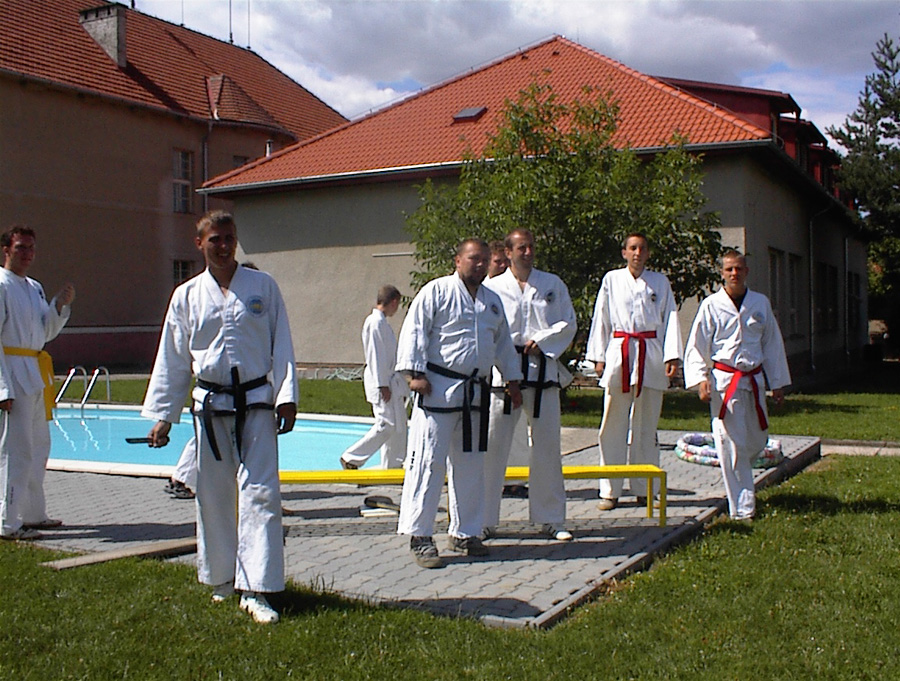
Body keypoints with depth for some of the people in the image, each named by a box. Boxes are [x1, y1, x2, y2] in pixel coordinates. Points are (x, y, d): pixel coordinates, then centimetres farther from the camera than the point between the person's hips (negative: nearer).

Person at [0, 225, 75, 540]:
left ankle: (33, 514, 26)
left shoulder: (34, 287, 16)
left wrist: (61, 304, 1)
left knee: (38, 448, 15)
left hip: (35, 376, 9)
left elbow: (47, 332, 19)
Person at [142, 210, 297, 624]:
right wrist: (162, 415, 8)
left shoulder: (263, 287, 2)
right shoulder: (187, 296, 6)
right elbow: (172, 360, 10)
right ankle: (221, 578, 27)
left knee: (260, 493, -7)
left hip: (256, 403, -2)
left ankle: (255, 590, -3)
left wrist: (286, 396, -5)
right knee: (213, 496, 9)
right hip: (210, 405, 2)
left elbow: (281, 345, 2)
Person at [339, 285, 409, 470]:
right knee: (387, 424, -9)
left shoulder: (381, 322, 16)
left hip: (391, 380, 10)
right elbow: (376, 355, -18)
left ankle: (393, 463, 19)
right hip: (382, 380, -10)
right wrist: (382, 385, -19)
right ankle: (351, 457, -2)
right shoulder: (376, 322, -14)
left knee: (399, 423, 12)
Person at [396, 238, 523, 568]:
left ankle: (464, 533, 24)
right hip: (439, 389, -7)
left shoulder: (492, 300, 17)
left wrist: (512, 380, 22)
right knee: (428, 461, -8)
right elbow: (414, 331, -10)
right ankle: (419, 536, 0)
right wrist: (415, 373, -17)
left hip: (475, 392, 7)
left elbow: (503, 342, 25)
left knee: (470, 465, 12)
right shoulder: (437, 291, -4)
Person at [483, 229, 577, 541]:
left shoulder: (552, 284, 11)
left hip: (543, 371, 2)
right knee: (492, 445, -3)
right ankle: (484, 519, 8)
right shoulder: (492, 287, 4)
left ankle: (551, 518, 18)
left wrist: (541, 342, -6)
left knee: (547, 445, 6)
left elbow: (569, 323, 8)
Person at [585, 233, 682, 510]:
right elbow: (601, 319, 9)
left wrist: (672, 357, -4)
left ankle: (645, 489, 16)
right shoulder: (612, 280, 7)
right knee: (613, 425, -2)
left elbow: (670, 318, 6)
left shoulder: (660, 282, 9)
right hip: (619, 353, -1)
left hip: (651, 355, 1)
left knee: (646, 425, 6)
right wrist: (598, 357, 4)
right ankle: (610, 490, 6)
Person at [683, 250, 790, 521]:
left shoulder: (761, 303, 8)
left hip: (754, 381, 4)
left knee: (756, 441, 11)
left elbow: (772, 344, 13)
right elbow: (696, 346, -2)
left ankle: (739, 482, 40)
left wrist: (778, 383, 13)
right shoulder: (712, 305, -3)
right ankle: (742, 509, 1)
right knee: (732, 446, -6)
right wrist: (700, 379, -14)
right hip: (724, 382, -4)